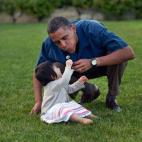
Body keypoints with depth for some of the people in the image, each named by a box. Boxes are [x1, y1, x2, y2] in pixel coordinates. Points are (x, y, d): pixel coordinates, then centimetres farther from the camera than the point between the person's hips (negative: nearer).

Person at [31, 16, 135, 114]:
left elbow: (129, 53, -42)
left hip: (105, 63, -3)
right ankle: (90, 91, 10)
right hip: (75, 71, 3)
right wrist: (38, 101, -23)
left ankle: (111, 97, -10)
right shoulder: (49, 44, -26)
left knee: (119, 55, -35)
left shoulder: (92, 29, -37)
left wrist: (93, 62, -46)